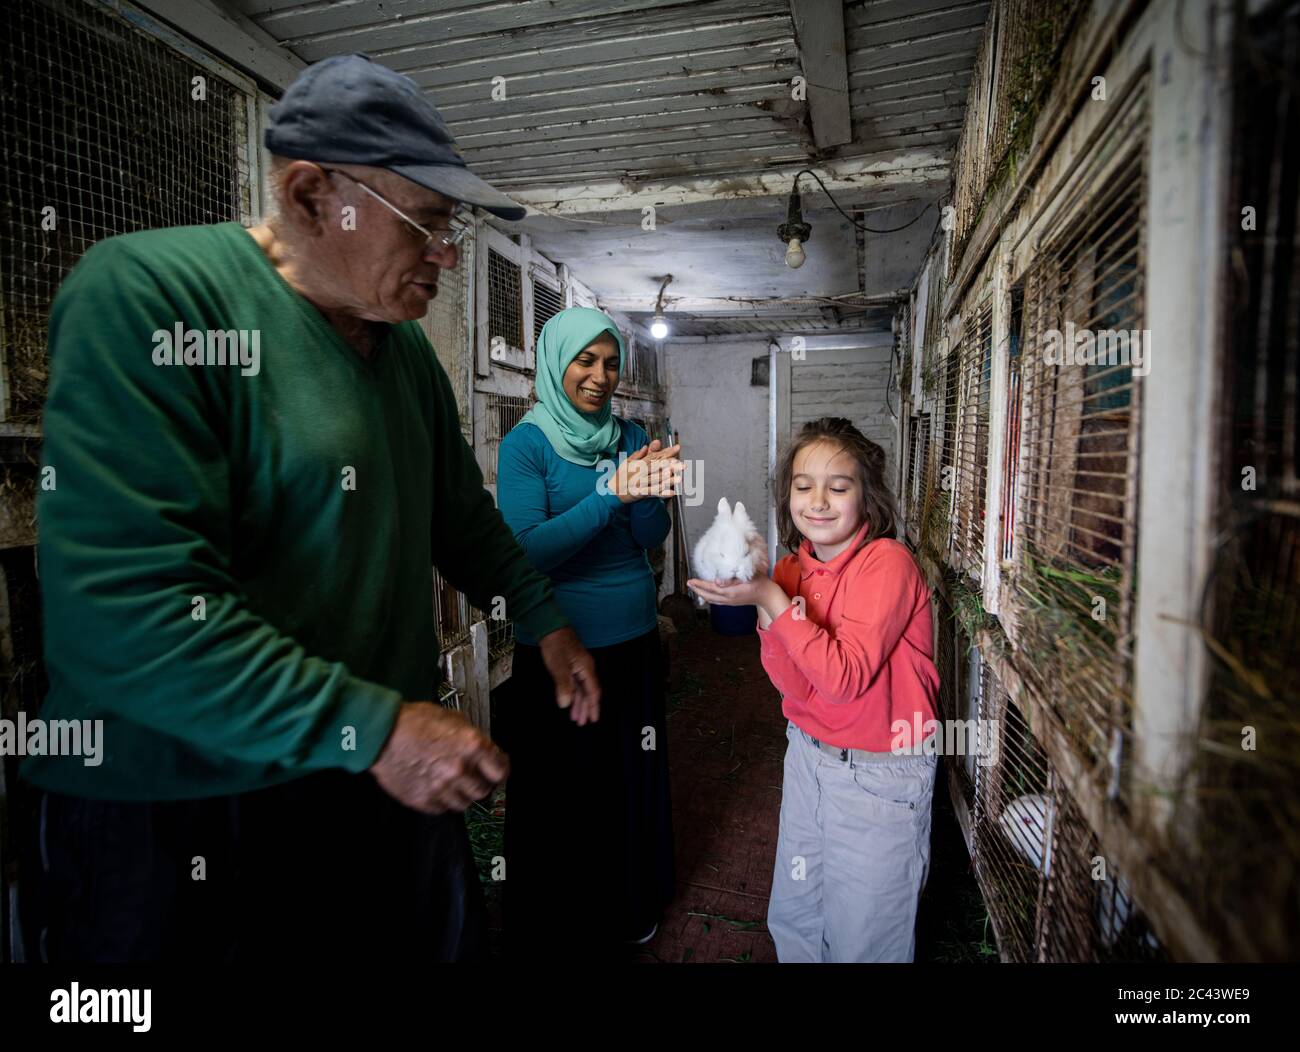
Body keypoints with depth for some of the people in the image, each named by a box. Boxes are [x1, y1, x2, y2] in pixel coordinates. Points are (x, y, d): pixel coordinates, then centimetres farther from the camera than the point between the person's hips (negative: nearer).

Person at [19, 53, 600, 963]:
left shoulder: (406, 344, 5)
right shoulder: (148, 293, -18)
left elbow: (459, 514, 16)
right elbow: (124, 610, -26)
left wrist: (547, 622, 15)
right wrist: (374, 727, -23)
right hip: (185, 817, -7)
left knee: (443, 941, 22)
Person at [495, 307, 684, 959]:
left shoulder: (630, 436, 5)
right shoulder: (527, 443, -9)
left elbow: (651, 537, -1)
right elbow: (525, 552, -20)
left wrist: (651, 491, -23)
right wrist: (612, 496, -29)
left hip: (634, 641, 5)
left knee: (634, 777, 18)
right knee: (566, 792, 10)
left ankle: (633, 907, 42)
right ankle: (561, 933, 34)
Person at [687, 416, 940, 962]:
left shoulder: (888, 563, -21)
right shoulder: (790, 570, -2)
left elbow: (846, 678, -28)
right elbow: (796, 687, -8)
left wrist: (771, 597, -30)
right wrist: (765, 613, -24)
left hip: (881, 776, -5)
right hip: (808, 758, 6)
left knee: (863, 939, 14)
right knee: (793, 919, 21)